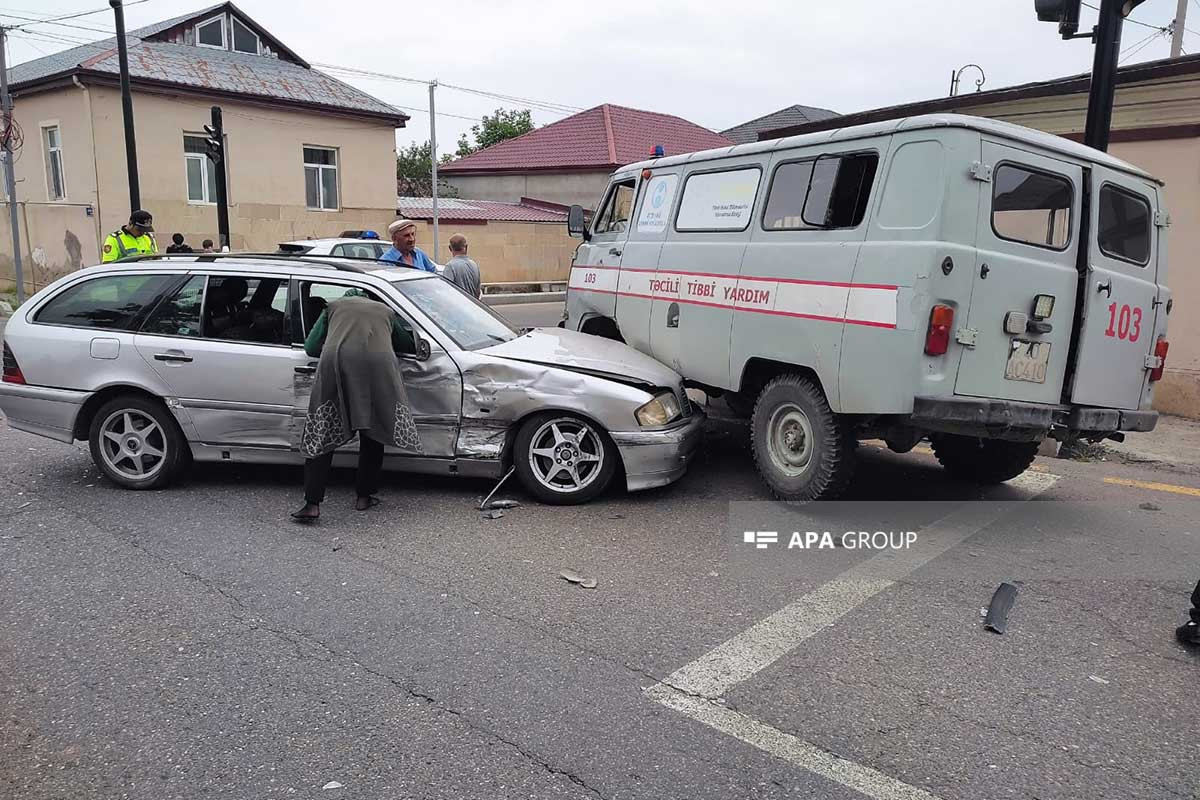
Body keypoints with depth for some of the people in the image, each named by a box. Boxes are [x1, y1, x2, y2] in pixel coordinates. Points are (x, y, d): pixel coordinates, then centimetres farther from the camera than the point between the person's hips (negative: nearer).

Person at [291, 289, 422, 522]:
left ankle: (312, 504, 2)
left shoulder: (333, 306, 30)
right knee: (373, 434, 16)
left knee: (322, 438, 6)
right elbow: (408, 346, 35)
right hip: (378, 364, 1)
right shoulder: (386, 311, 33)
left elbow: (311, 347, 24)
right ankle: (364, 497, 20)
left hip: (337, 363, 0)